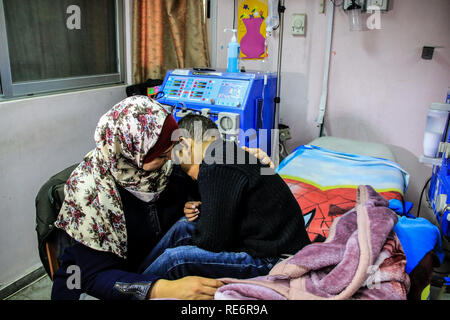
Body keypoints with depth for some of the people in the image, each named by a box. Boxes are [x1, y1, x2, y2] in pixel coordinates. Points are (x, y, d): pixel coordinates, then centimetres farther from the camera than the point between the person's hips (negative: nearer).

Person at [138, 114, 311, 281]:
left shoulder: (215, 169, -20)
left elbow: (212, 241, -18)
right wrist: (199, 211, 6)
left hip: (274, 260, -10)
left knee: (176, 258, -18)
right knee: (183, 226, 14)